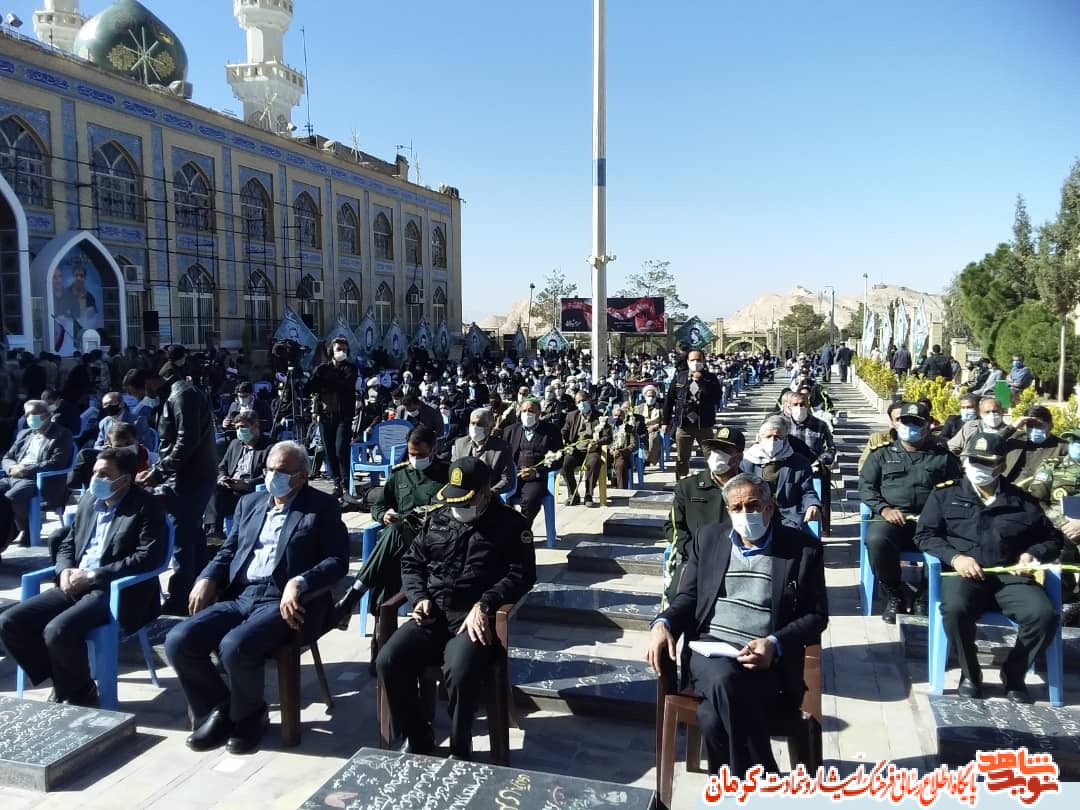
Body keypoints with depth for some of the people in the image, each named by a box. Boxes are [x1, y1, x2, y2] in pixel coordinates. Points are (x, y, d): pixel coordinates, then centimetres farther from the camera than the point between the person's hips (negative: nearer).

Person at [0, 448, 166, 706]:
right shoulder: (89, 500, 14)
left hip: (115, 591, -8)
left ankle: (79, 691, -1)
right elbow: (68, 543, 21)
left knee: (57, 631, -29)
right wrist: (65, 570, -3)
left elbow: (149, 557, -19)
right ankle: (63, 681, 8)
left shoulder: (145, 507, -9)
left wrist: (92, 575, -18)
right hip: (75, 586, 8)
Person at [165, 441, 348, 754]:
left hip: (283, 602, -6)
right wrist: (208, 579, -1)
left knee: (235, 646, -31)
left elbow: (337, 560, -7)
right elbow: (228, 551, 20)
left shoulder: (323, 507, 1)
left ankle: (247, 715, 1)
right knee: (178, 641, -15)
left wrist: (299, 583, -23)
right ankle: (218, 708, 9)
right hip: (239, 596, 6)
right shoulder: (250, 502, 20)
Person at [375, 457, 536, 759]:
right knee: (388, 661, -19)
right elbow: (411, 563, 20)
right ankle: (420, 742, 1)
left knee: (460, 672, -33)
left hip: (474, 618, -5)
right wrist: (420, 598, 0)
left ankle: (460, 751, -5)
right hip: (432, 616, 5)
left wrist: (484, 605, -18)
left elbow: (522, 573, -5)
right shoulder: (438, 519, 18)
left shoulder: (511, 524, 4)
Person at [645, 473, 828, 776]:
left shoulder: (803, 548, 5)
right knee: (724, 680, -35)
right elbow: (688, 597, 16)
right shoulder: (709, 538, 13)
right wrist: (663, 623, -7)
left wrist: (774, 644, -15)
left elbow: (816, 615, 4)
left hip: (764, 660, -2)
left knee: (714, 717, -33)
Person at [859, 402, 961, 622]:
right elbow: (866, 486, 12)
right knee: (876, 540, -34)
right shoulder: (882, 454, 20)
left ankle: (924, 597, -6)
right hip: (891, 518, 0)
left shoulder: (943, 457, 20)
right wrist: (884, 509, -7)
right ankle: (895, 595, -6)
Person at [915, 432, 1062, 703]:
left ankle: (1013, 673, 2)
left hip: (1010, 576, 2)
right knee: (955, 610, -34)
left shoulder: (1022, 500, 17)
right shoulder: (945, 494, 12)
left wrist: (1033, 554, 1)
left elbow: (1052, 538, 23)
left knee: (1045, 615, -26)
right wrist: (954, 557, -10)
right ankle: (970, 674, -5)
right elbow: (925, 535, 6)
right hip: (964, 574, -2)